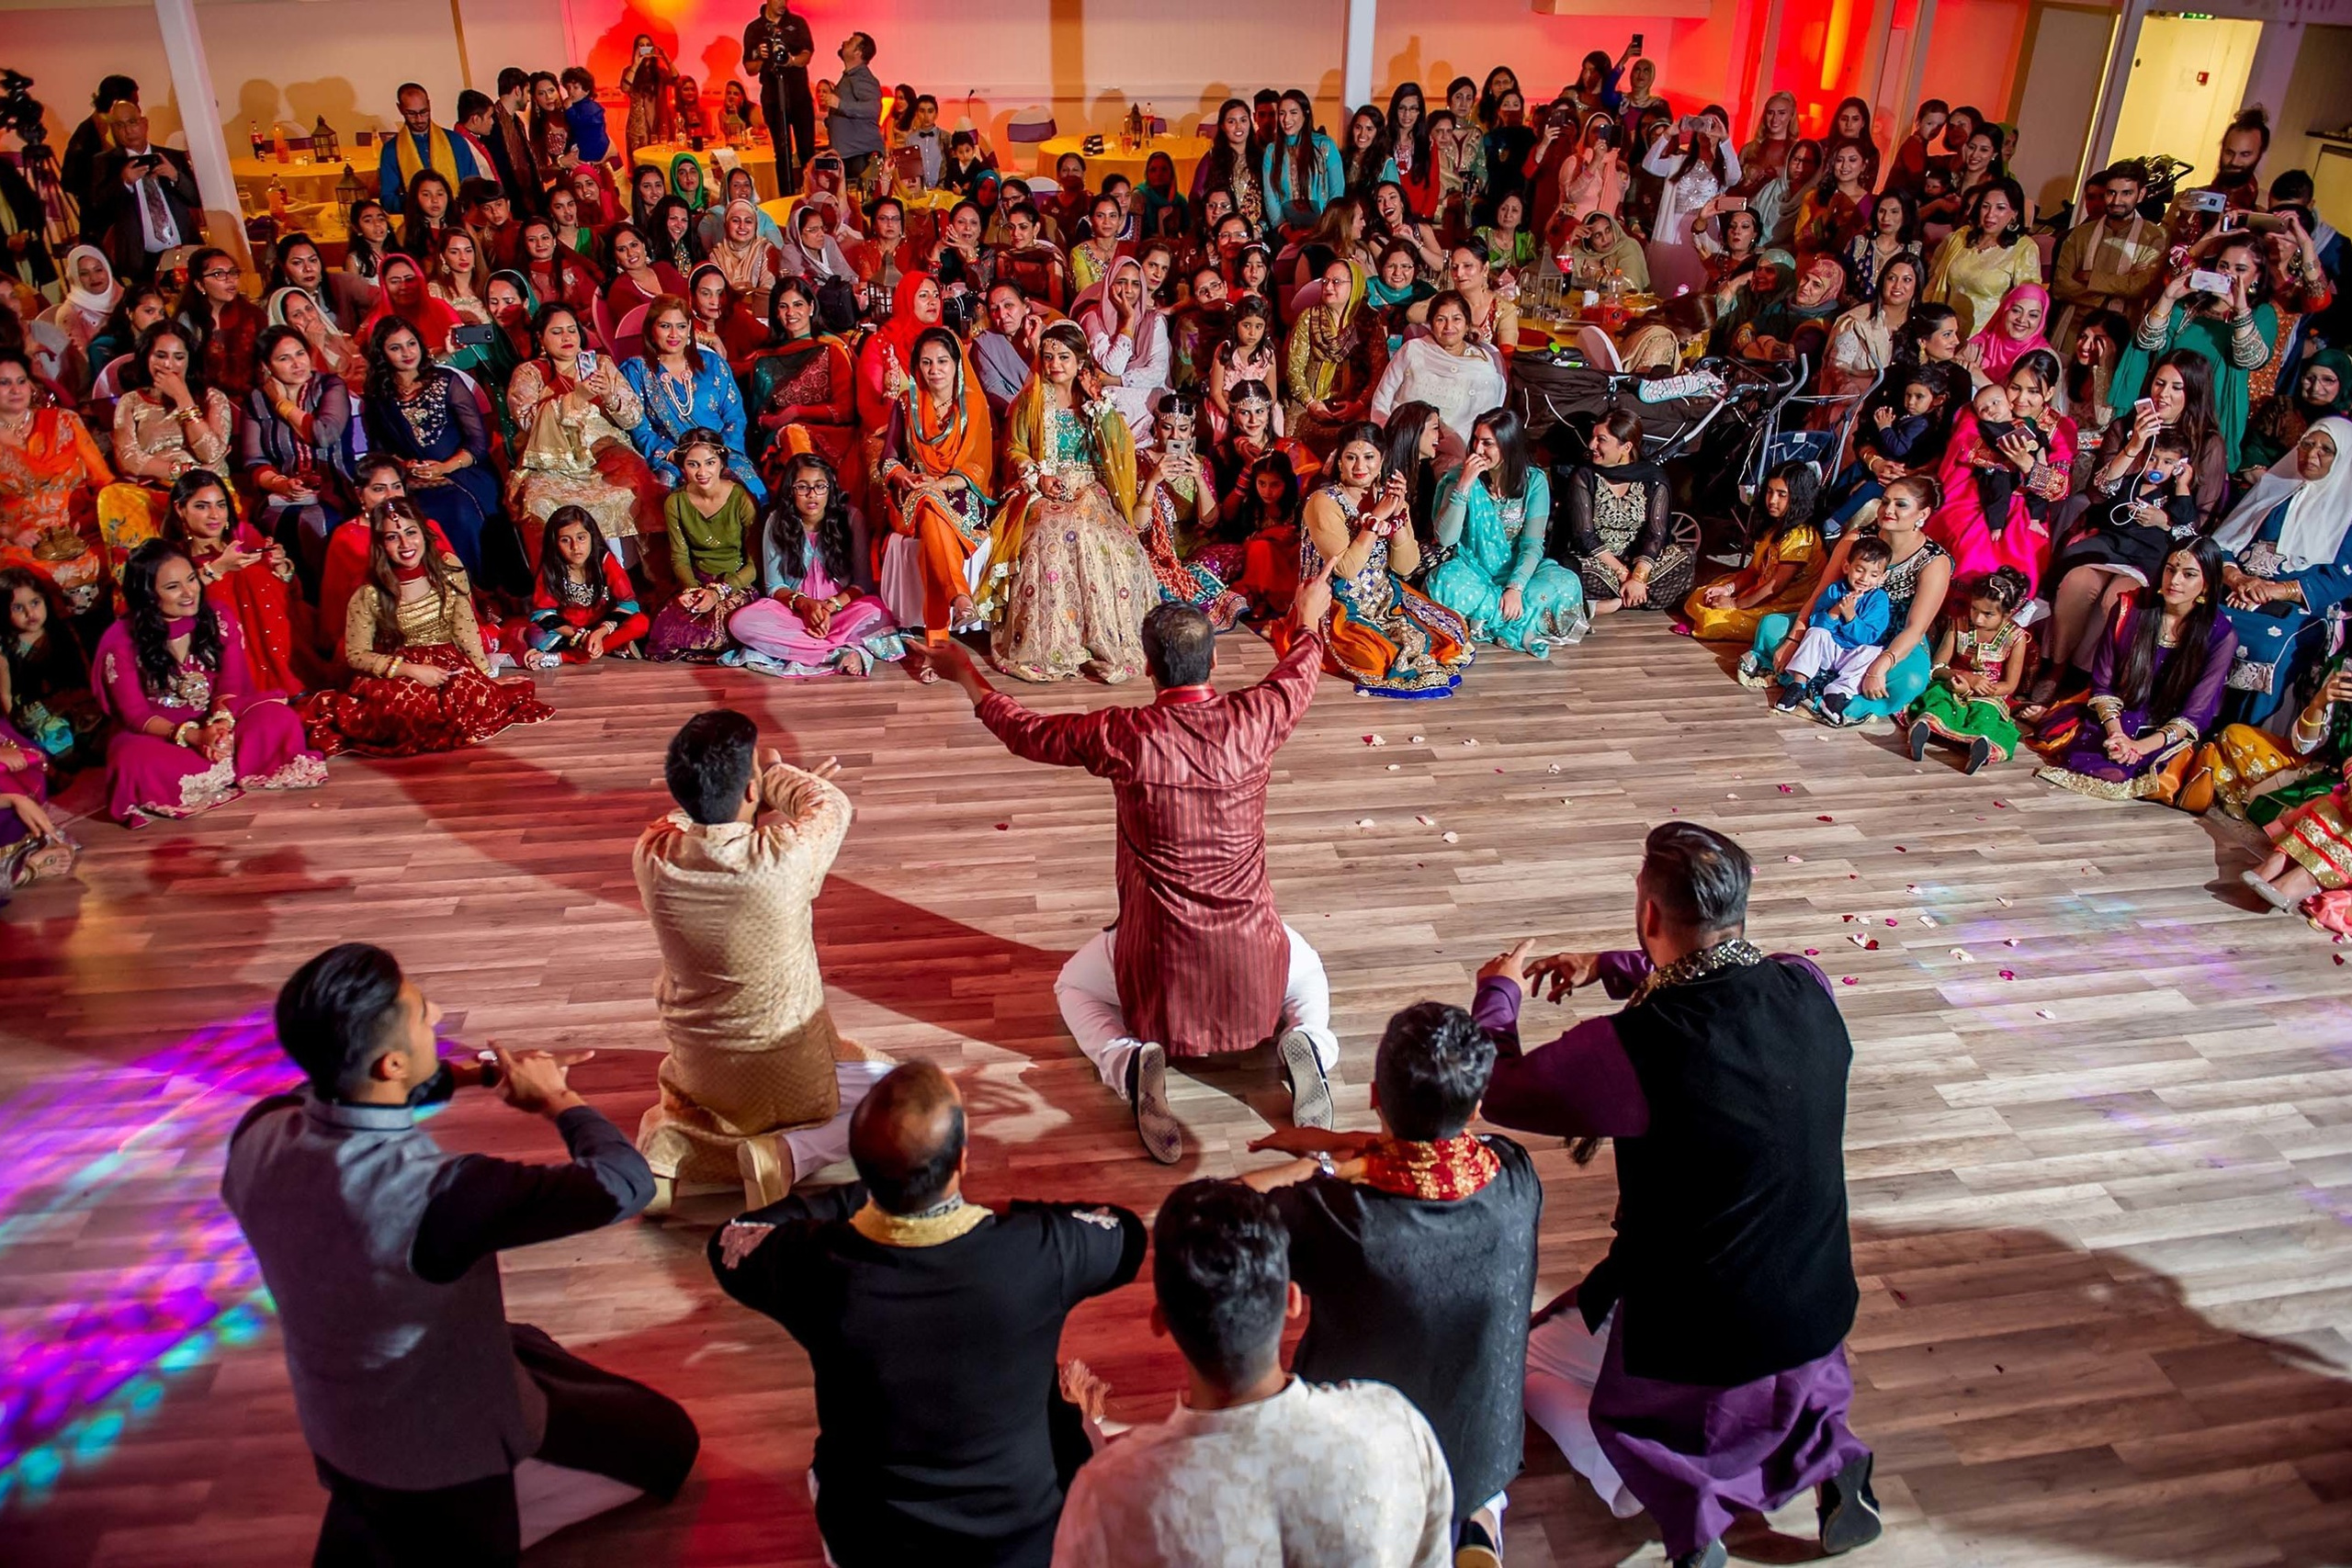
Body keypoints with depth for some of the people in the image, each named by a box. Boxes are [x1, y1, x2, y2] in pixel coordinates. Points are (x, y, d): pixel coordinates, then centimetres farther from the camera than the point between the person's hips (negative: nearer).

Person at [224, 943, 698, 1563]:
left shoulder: (258, 1134, -19)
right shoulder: (435, 1193, -40)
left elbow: (339, 1095, 6)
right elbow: (626, 1182, -32)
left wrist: (463, 1075, -2)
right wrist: (556, 1098, -14)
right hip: (443, 1445, -7)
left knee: (529, 1345, 33)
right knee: (663, 1439, 13)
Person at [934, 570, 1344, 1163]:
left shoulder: (1123, 737, -18)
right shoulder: (1254, 720, -13)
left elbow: (1028, 732, 0)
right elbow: (1298, 674, 12)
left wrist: (966, 675, 17)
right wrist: (1308, 623, 34)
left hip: (1158, 955, -2)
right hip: (1253, 952, 2)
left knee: (1074, 986, 29)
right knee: (1307, 970, 37)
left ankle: (1131, 1063, -3)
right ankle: (1306, 1043, 2)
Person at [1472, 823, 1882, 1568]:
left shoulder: (1634, 1047, -29)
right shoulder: (1807, 991, -12)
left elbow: (1496, 1088, -13)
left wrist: (1498, 993, 4)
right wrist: (1608, 967, 15)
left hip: (1695, 1347, -6)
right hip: (1821, 1320, 6)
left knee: (1527, 1356, 22)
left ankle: (1683, 1498, 6)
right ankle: (1827, 1449, 18)